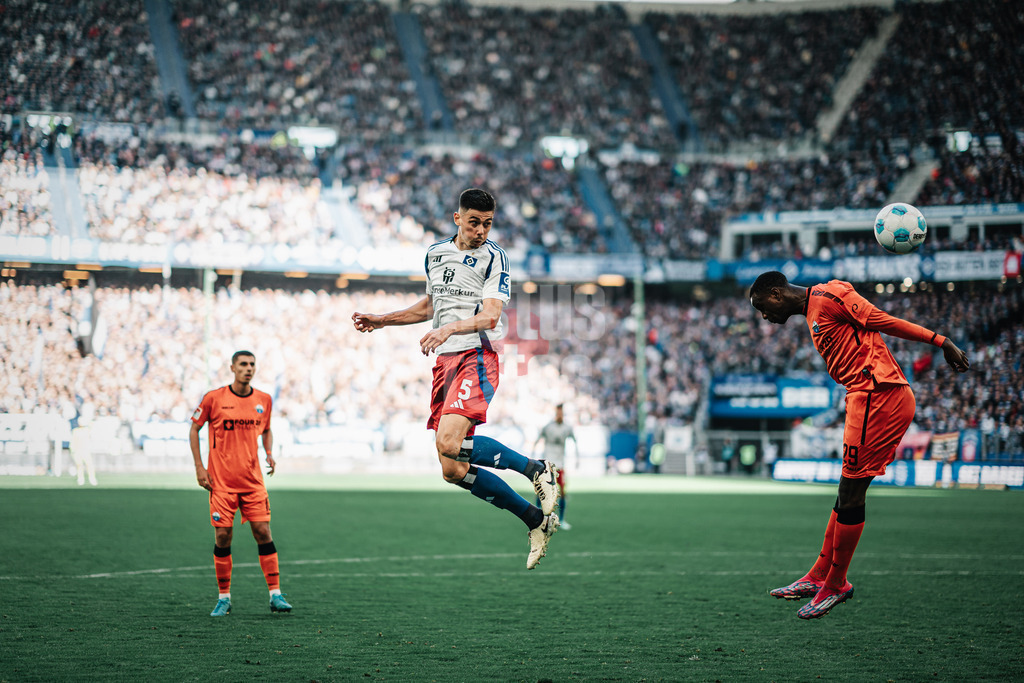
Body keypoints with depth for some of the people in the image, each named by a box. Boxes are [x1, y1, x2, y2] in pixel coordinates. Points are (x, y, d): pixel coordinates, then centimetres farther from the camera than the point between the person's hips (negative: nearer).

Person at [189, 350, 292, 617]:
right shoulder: (214, 398, -4)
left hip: (253, 481, 2)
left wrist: (269, 453, 2)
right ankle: (224, 598, 10)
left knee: (263, 532, -4)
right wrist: (199, 467, -2)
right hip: (221, 482, -2)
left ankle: (275, 595, 0)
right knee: (222, 537, -1)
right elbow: (194, 429, 5)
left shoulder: (264, 400, 5)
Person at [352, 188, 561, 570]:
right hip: (444, 362, 7)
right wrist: (382, 320, 30)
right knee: (454, 471, -2)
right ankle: (536, 520, 8)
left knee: (449, 442, -29)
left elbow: (490, 316, -15)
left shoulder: (492, 258, -3)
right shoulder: (435, 253, 18)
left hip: (477, 356, -7)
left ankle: (536, 469, -12)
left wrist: (449, 329, -31)